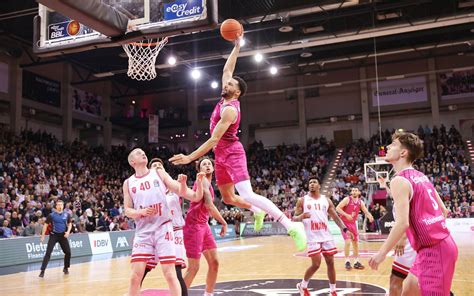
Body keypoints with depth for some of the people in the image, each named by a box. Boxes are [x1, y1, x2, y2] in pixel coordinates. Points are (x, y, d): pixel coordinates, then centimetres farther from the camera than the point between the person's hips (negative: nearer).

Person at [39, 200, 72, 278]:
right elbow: (46, 225, -1)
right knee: (48, 253, -12)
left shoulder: (67, 215, 1)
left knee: (68, 252, 3)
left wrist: (68, 231, -6)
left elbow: (69, 224, 12)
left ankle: (66, 268, 23)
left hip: (63, 235, 3)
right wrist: (43, 236, -4)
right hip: (54, 235, -3)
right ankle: (42, 271, -8)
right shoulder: (51, 215, -7)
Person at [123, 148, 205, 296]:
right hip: (142, 232, 1)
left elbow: (179, 192, -1)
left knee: (170, 274, -4)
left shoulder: (160, 174, 6)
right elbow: (127, 210, 7)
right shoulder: (128, 183, 9)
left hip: (163, 228, -1)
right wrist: (142, 212, -13)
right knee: (135, 276, -2)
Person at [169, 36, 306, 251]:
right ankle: (257, 212, 38)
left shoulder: (229, 110, -19)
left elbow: (214, 140, -22)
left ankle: (291, 225, -27)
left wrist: (190, 157, -23)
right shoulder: (226, 100, 7)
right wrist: (237, 46, 12)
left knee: (247, 195, -22)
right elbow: (227, 69, 17)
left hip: (232, 153, -9)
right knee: (228, 197, 17)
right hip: (222, 155, 9)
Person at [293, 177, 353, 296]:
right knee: (316, 264, -5)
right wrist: (301, 217, -21)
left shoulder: (326, 200, 10)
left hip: (326, 236, 3)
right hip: (313, 237, -3)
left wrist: (345, 229, -3)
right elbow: (294, 218, 2)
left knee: (330, 263, 5)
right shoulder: (302, 200, 3)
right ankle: (303, 286, 18)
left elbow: (336, 217, 10)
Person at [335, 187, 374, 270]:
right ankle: (347, 262, -3)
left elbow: (366, 212, 3)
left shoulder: (360, 202, 1)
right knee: (347, 241, -16)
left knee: (356, 243, 9)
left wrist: (370, 217, -19)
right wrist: (346, 215, -29)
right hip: (344, 222, -6)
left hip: (353, 223, 6)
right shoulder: (347, 199, -14)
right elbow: (337, 208, -19)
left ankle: (356, 262, 20)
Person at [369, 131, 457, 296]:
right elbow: (443, 211, 18)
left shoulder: (399, 180, -14)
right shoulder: (421, 176, 13)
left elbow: (402, 223, -23)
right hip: (442, 244, 9)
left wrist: (382, 252, -16)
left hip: (432, 250, -9)